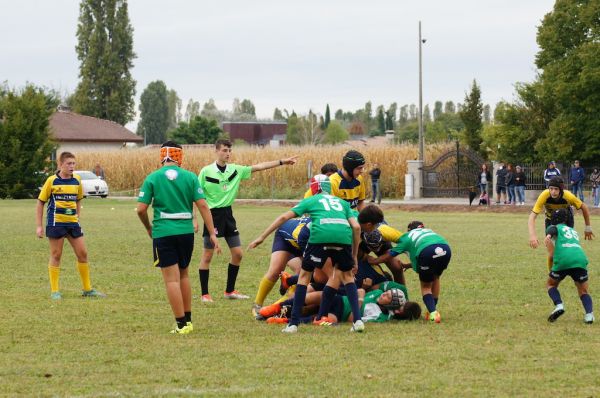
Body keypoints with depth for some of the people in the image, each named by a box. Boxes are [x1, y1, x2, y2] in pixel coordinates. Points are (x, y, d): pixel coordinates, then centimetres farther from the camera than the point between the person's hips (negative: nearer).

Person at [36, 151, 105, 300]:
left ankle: (87, 289, 15)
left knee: (82, 254, 4)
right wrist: (39, 226, -4)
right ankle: (54, 291, 8)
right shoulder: (52, 181, -6)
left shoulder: (77, 180, 5)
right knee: (56, 256, 1)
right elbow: (40, 203, 0)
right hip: (55, 222, -4)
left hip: (72, 222, 4)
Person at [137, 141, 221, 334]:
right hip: (186, 231, 3)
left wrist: (149, 228, 15)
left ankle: (181, 324, -3)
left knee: (172, 279, 0)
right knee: (183, 275, 19)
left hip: (163, 233, -3)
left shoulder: (152, 178, -1)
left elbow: (141, 209, -4)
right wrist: (212, 233, 0)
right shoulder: (190, 177, 2)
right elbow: (202, 205, -3)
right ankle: (188, 320, 23)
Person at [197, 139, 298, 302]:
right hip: (212, 214, -5)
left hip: (228, 214, 5)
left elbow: (258, 167, 3)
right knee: (207, 255, -2)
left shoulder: (235, 170, 4)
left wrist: (282, 162, -2)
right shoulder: (206, 171, -9)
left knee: (237, 253, 5)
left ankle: (230, 290, 18)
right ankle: (205, 294, 5)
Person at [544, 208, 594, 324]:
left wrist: (551, 254, 7)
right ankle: (589, 313, -11)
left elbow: (547, 239, -2)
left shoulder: (554, 228, 20)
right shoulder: (574, 231, 36)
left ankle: (559, 305, -5)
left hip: (563, 259, -3)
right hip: (580, 258, 3)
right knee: (583, 292, 17)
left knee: (551, 284, 22)